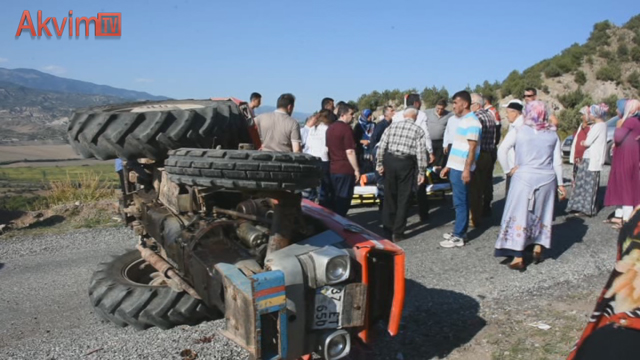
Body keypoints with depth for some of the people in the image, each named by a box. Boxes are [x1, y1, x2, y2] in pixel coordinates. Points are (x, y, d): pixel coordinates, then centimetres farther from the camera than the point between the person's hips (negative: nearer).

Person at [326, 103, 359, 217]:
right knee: (343, 200, -1)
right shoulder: (346, 128, -13)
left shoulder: (330, 128, 13)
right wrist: (356, 169, -12)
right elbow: (349, 152, -17)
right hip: (345, 169, -8)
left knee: (334, 199, 14)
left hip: (332, 169, 8)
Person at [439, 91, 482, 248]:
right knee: (459, 202, 14)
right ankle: (459, 231, 23)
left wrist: (467, 170, -23)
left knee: (460, 202, -3)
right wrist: (448, 166, 21)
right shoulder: (462, 120, 16)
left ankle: (459, 236, 3)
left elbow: (472, 148, -18)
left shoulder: (472, 122, -13)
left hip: (462, 169, -9)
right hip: (456, 168, 9)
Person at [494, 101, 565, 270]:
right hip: (547, 178, 3)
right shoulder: (552, 134, 6)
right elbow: (557, 161, 6)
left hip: (524, 177, -3)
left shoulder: (518, 131, -3)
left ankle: (518, 257, 1)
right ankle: (538, 248, 28)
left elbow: (501, 151, -12)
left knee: (520, 214, 1)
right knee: (542, 213, 19)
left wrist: (508, 170, 0)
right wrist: (560, 183, 13)